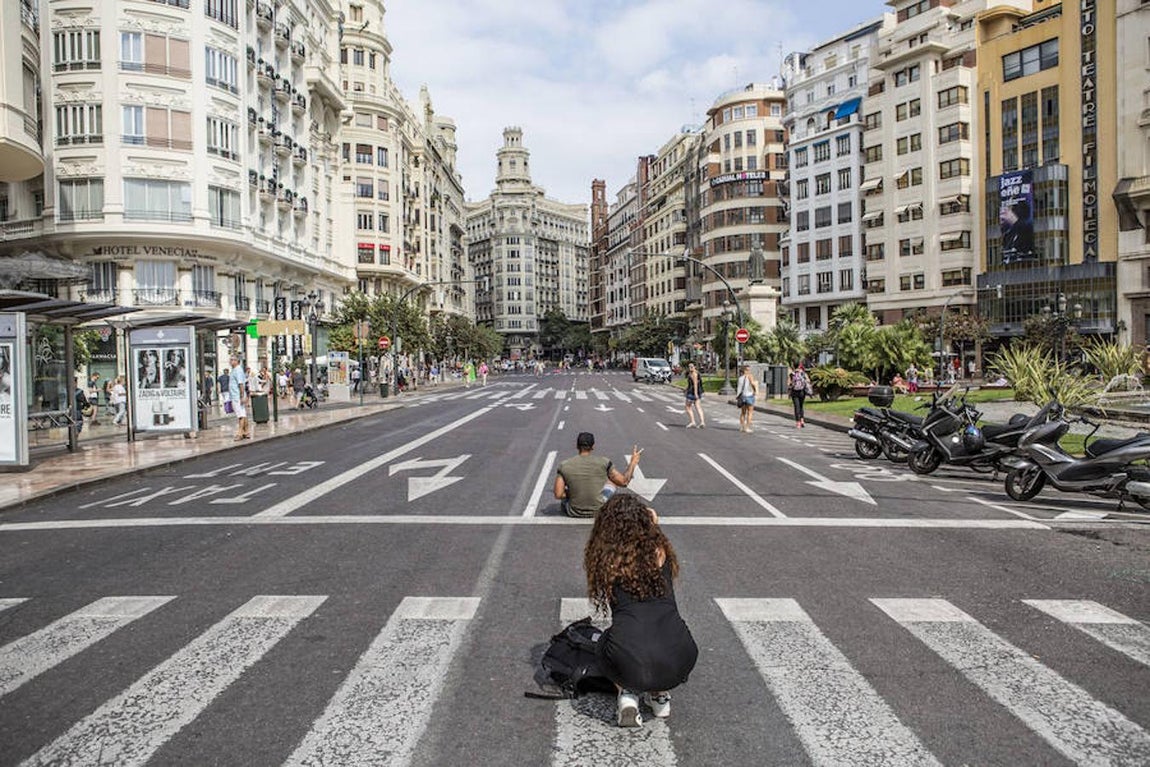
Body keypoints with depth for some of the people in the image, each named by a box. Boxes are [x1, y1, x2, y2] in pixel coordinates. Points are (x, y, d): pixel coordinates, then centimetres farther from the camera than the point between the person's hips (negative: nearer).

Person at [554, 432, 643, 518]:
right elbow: (624, 482, -3)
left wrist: (570, 494, 8)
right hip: (599, 512, 0)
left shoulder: (564, 466, -9)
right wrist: (633, 462, 10)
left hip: (573, 512, 1)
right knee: (612, 479, 24)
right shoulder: (604, 462, -11)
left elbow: (558, 495, -12)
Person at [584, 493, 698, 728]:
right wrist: (654, 526, 43)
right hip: (678, 665, 2)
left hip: (629, 667, -2)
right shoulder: (659, 552, 10)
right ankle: (660, 696, 24)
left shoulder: (605, 559, 8)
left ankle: (627, 695, 14)